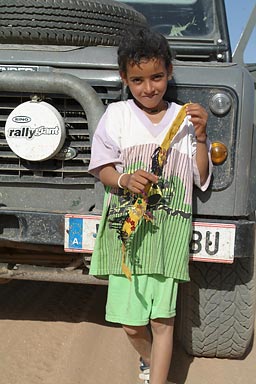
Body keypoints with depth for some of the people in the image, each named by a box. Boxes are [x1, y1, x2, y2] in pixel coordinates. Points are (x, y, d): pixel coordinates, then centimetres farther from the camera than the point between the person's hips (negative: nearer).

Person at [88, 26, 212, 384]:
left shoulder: (185, 119, 6)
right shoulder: (116, 116, 4)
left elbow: (201, 178, 8)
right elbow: (102, 169, 5)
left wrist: (200, 136, -5)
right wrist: (123, 181, -16)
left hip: (169, 231, 0)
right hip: (126, 227, 0)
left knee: (162, 318, -3)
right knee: (130, 322, 7)